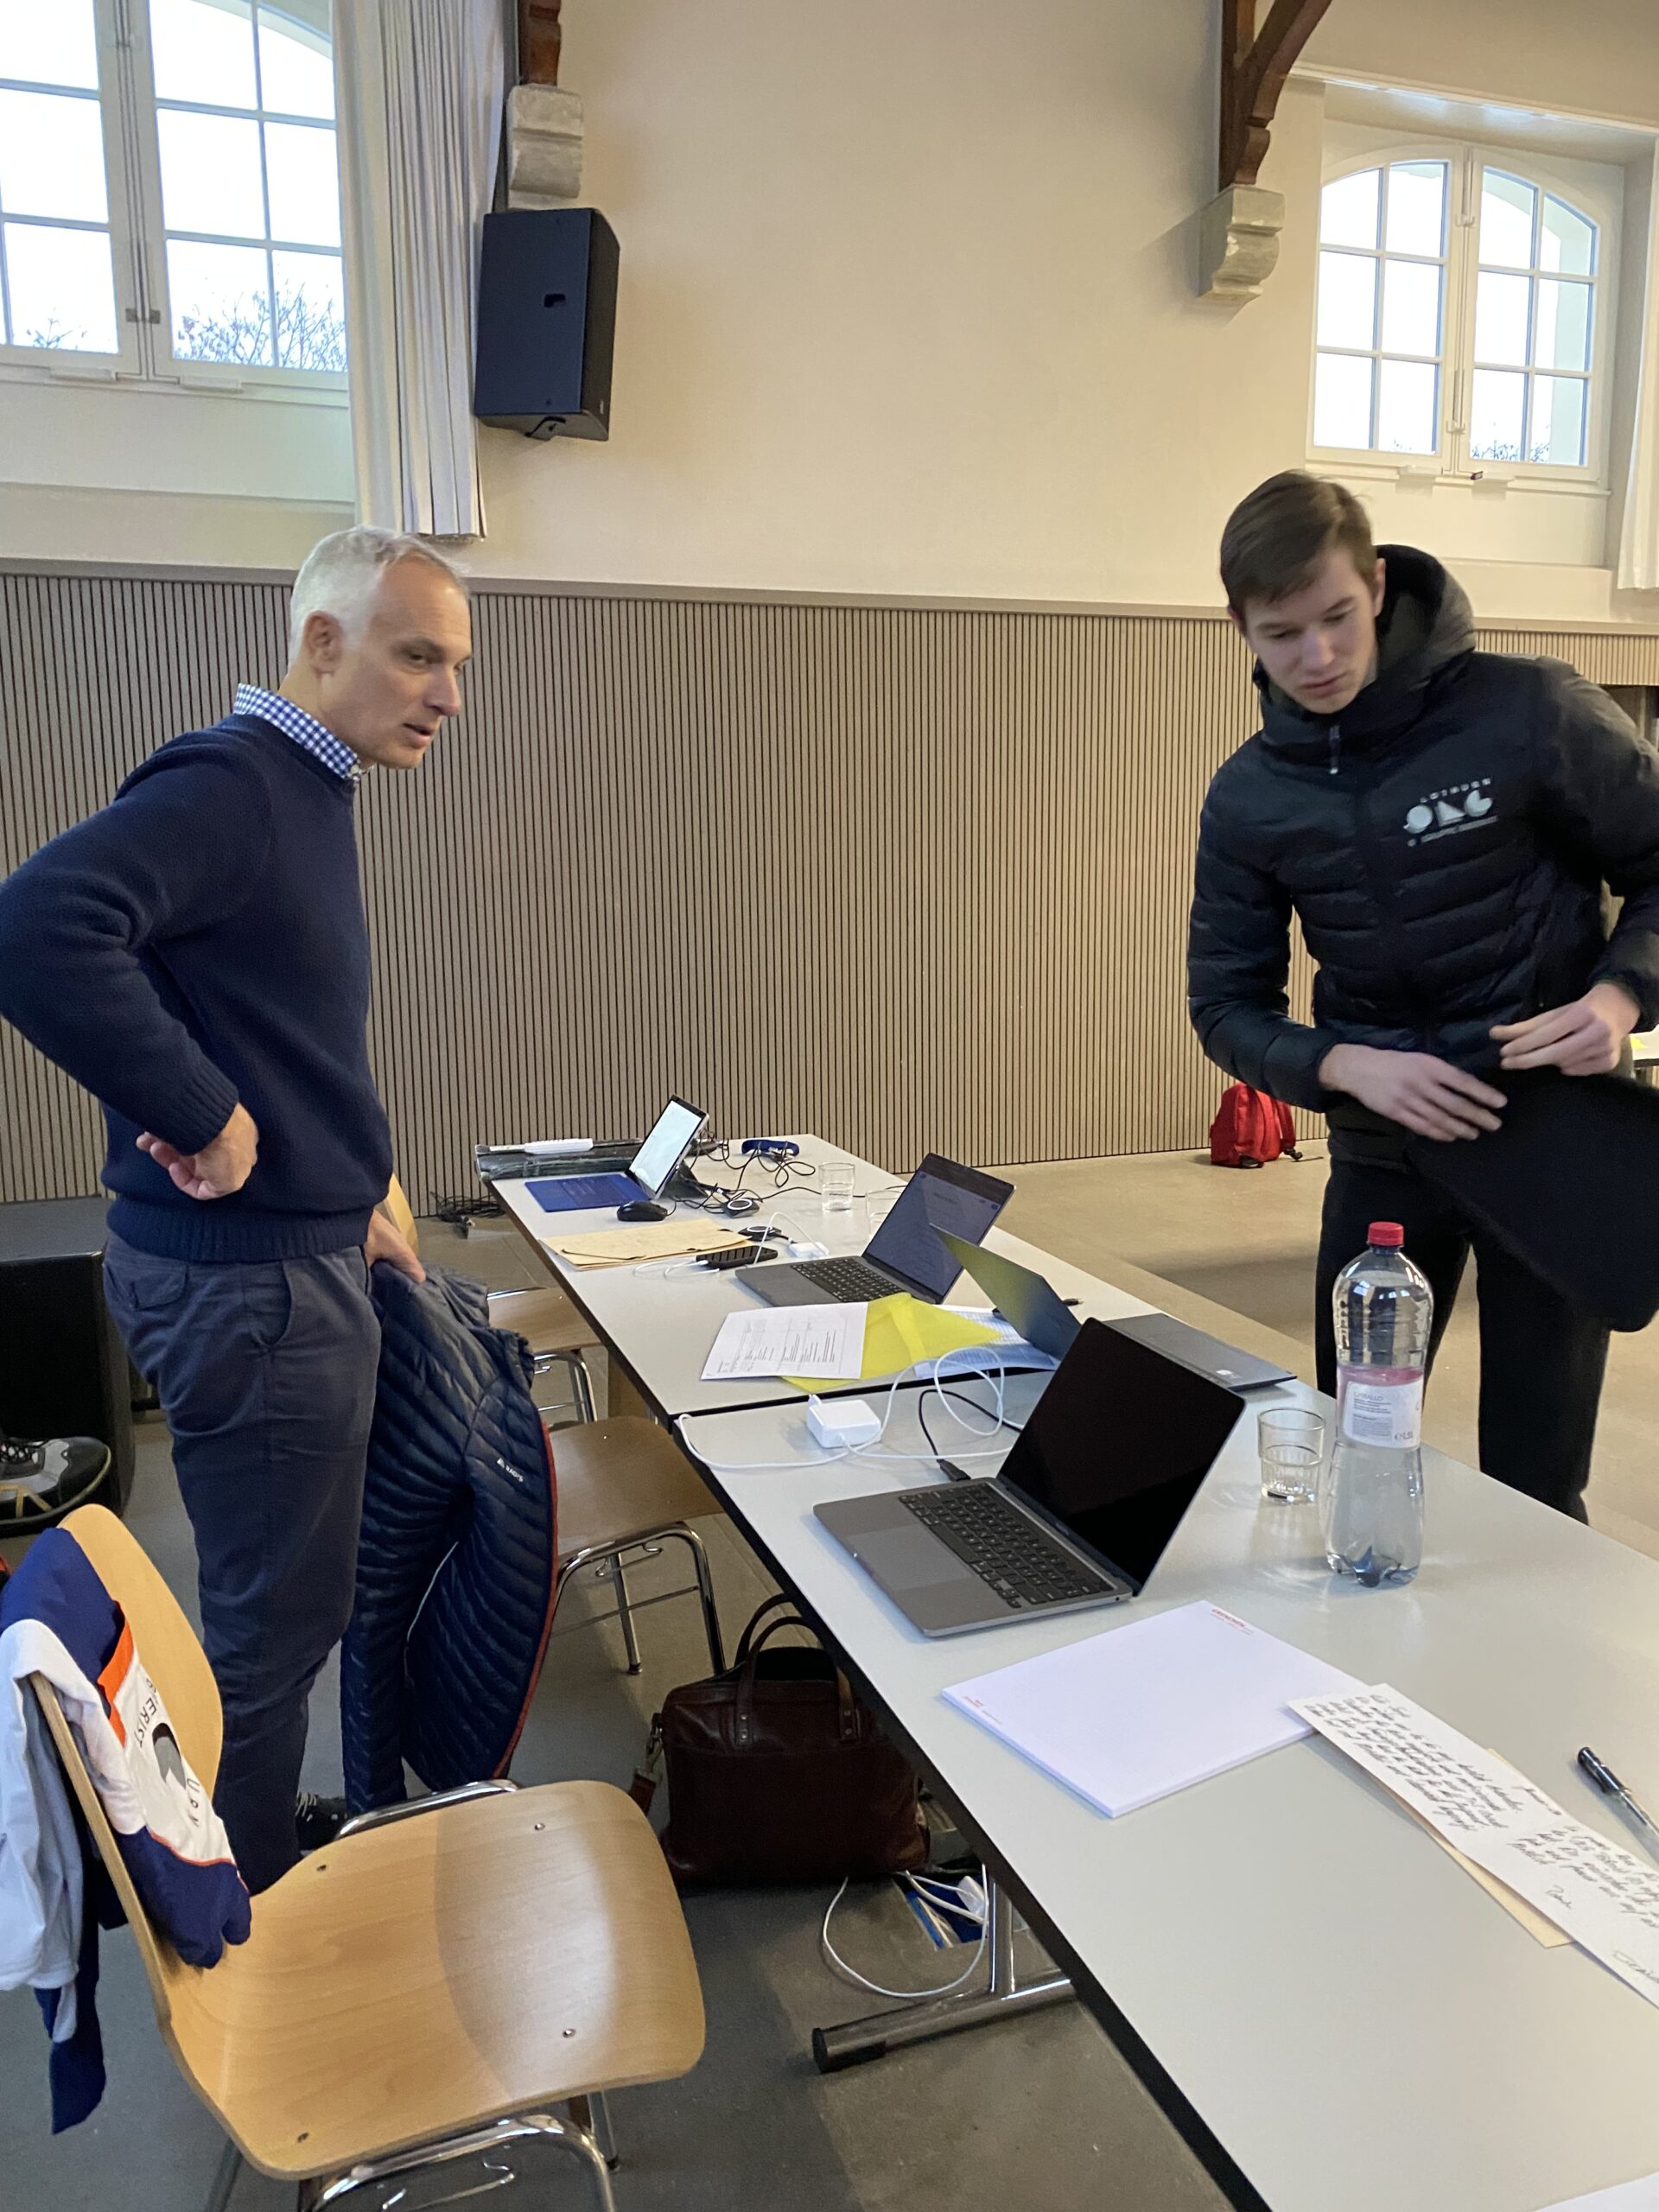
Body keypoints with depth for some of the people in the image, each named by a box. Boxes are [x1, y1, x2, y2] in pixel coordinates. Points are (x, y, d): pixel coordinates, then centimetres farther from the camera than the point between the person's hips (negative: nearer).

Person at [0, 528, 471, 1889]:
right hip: (246, 1278, -10)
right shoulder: (228, 785, -19)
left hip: (292, 1254, 10)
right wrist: (202, 1117, -28)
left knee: (289, 1600, 23)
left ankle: (268, 1840, 43)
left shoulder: (304, 791, 13)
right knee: (276, 1622, 6)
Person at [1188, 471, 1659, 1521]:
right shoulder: (1251, 797, -3)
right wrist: (1350, 1067, -18)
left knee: (1533, 1489, 4)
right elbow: (1228, 1006, 0)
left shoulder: (1529, 714, -13)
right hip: (1385, 1156, 3)